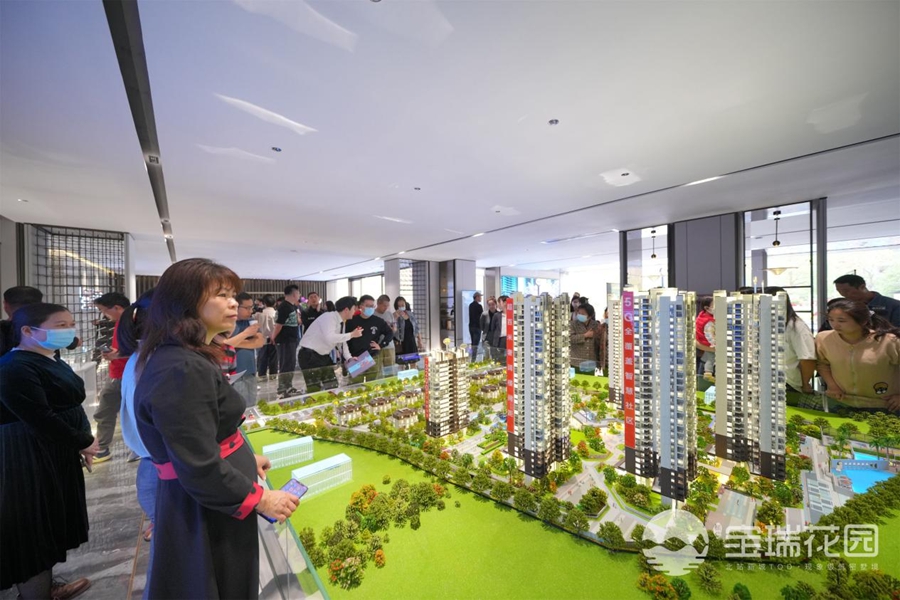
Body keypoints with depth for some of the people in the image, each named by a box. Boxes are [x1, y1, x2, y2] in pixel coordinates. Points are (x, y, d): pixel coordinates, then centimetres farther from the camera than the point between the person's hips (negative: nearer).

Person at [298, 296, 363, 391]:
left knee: (333, 386, 13)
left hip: (324, 356, 9)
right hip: (310, 356, -9)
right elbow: (330, 338, -38)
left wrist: (349, 358, -3)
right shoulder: (329, 317, -22)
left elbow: (341, 340, 10)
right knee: (315, 389, -8)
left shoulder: (341, 322, 5)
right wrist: (351, 334, -29)